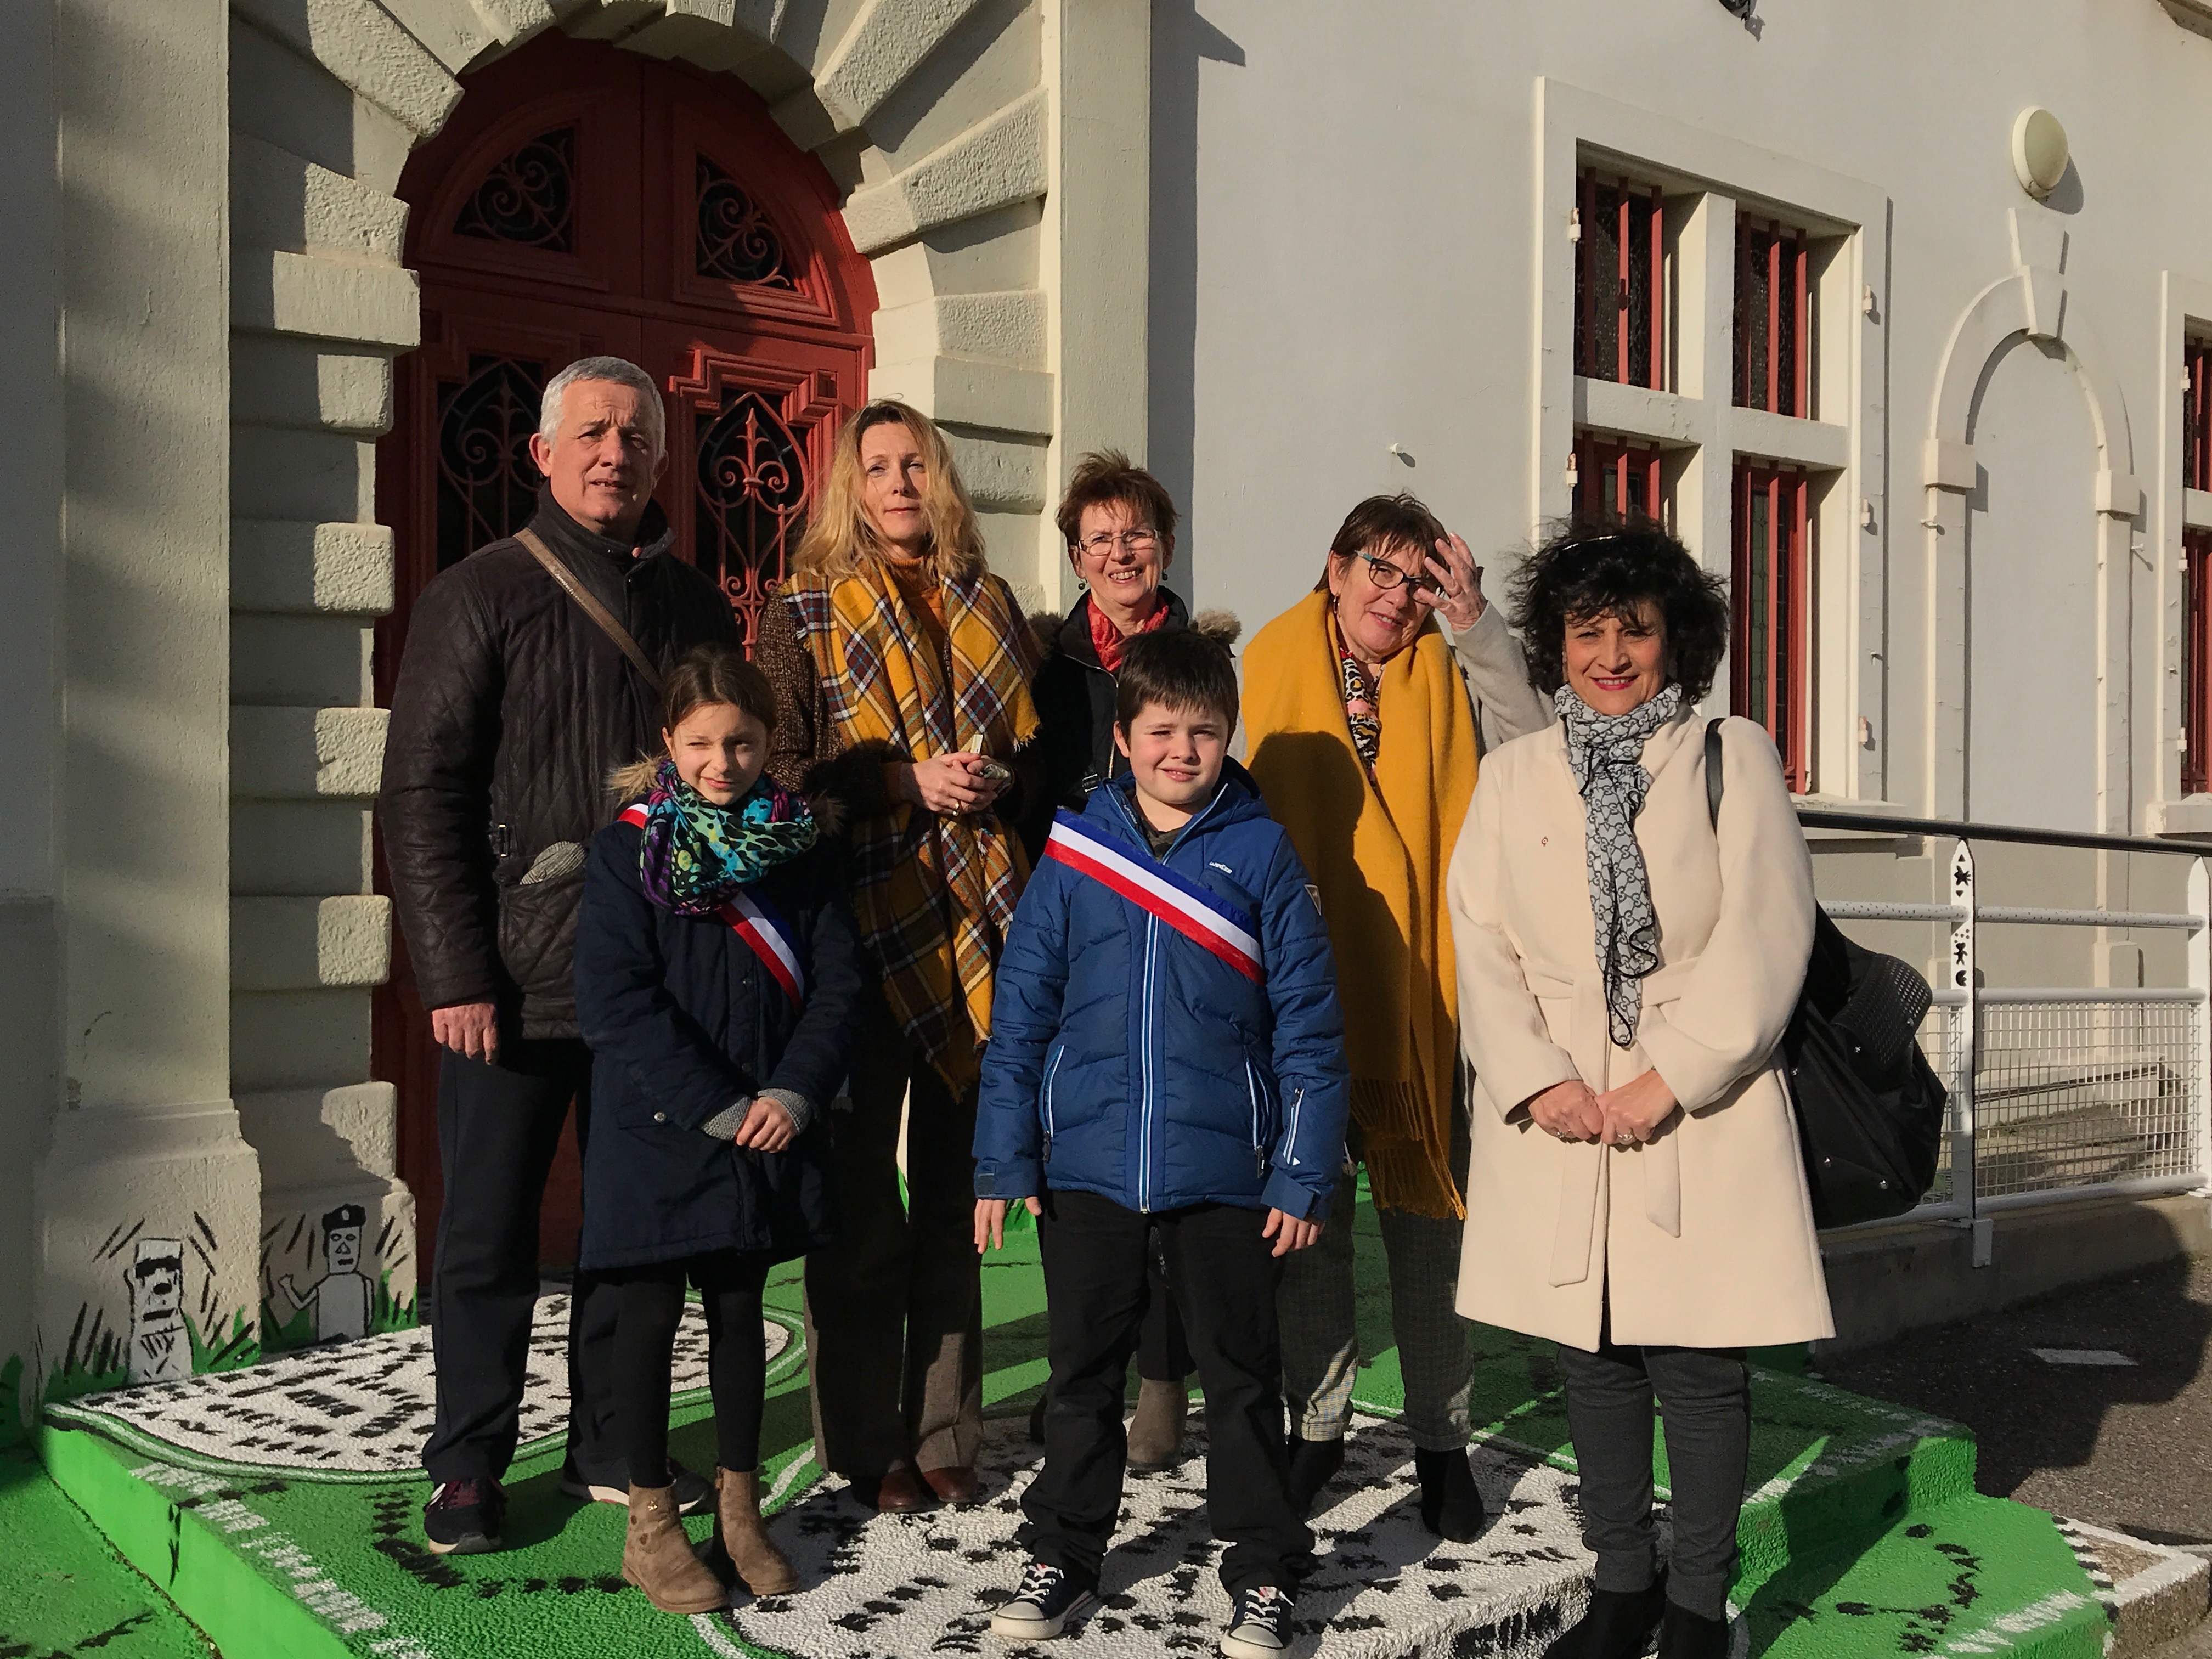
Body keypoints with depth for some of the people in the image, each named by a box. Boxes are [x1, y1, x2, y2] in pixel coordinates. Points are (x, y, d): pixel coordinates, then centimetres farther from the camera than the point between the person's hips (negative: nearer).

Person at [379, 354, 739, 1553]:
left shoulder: (695, 607, 10)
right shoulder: (479, 597, -2)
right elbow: (420, 795, -7)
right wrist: (455, 975, -14)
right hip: (516, 979, -4)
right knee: (489, 1234, 5)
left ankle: (612, 1447, 27)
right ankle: (470, 1466, 21)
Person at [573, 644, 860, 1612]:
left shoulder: (795, 847, 4)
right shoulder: (629, 849, -7)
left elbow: (837, 981, 0)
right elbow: (616, 1001, -14)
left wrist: (793, 1094, -14)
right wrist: (721, 1108, -17)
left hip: (770, 1130, 3)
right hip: (658, 1129, -3)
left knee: (740, 1311, 13)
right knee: (651, 1316, 6)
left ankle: (740, 1507, 27)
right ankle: (650, 1525, 20)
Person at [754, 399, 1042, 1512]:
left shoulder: (989, 607, 14)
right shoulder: (806, 611, 4)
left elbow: (1039, 749, 17)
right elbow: (777, 767, -4)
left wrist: (997, 780, -4)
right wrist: (908, 781, -14)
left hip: (980, 928, 4)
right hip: (862, 927, -3)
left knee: (957, 1194, 9)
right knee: (860, 1201, 2)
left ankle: (944, 1436, 20)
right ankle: (866, 1446, 15)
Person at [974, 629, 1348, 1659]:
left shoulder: (1262, 855, -3)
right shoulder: (1075, 851, 0)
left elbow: (1308, 1024, -3)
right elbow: (1020, 1012, 3)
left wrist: (1306, 1175, -7)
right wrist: (1004, 1160, 0)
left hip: (1224, 1172, -1)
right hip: (1088, 1166, 2)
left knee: (1241, 1375, 11)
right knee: (1084, 1372, 15)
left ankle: (1264, 1576, 25)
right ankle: (1062, 1557, 32)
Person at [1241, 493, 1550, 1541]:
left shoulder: (1444, 678, 6)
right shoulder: (1271, 670, 6)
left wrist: (1478, 627, -13)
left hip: (1418, 991, 0)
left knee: (1428, 1219, 6)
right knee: (1310, 1221, 9)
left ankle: (1440, 1439, 20)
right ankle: (1318, 1425, 25)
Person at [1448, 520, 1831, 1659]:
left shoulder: (1733, 756, 3)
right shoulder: (1512, 773, 10)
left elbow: (1764, 934, -6)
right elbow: (1482, 939, 3)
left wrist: (1672, 1076, -13)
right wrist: (1538, 1078, -10)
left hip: (1700, 1110, -2)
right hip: (1559, 1115, 3)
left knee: (1698, 1366, 2)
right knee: (1593, 1360, 11)